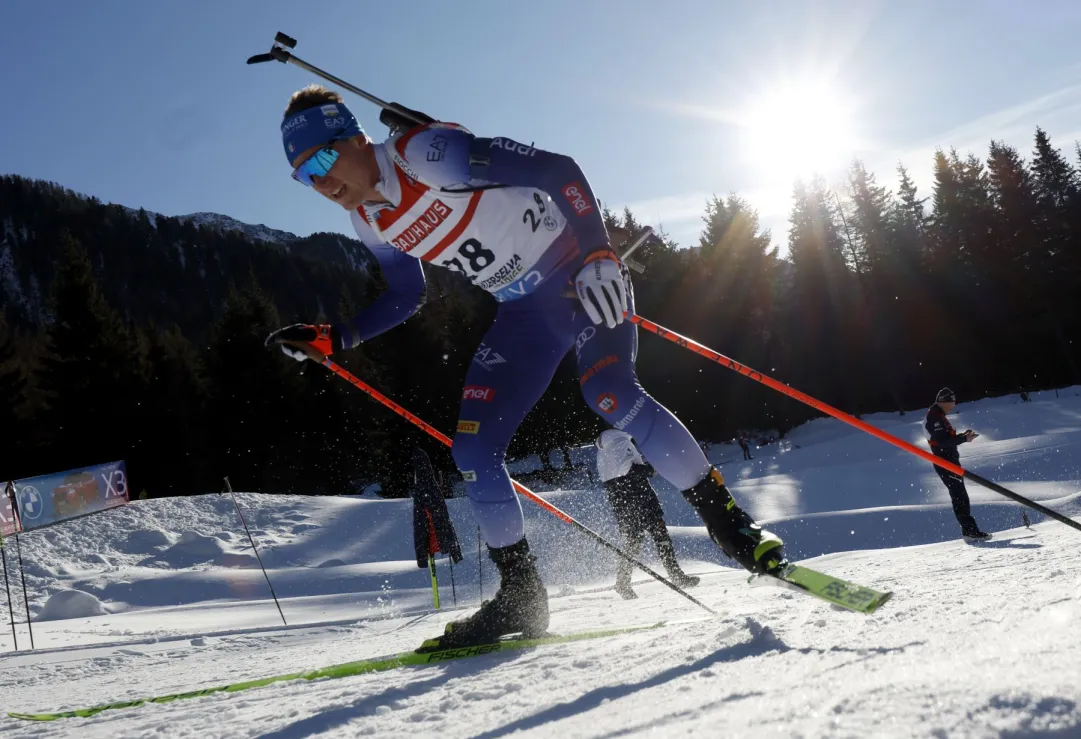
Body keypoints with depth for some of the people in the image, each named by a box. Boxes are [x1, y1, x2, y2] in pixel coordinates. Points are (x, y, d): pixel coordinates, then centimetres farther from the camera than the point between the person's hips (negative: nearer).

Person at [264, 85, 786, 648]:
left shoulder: (429, 152, -21)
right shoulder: (368, 220, 3)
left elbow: (558, 170, -21)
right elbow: (405, 298, 17)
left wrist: (599, 255, -31)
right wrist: (330, 340, 5)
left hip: (582, 276, -7)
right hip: (523, 314, 7)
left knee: (609, 397, -31)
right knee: (472, 448, -3)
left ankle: (729, 522, -16)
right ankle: (520, 597, 8)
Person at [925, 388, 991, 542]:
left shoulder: (938, 416, 19)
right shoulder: (935, 417, -14)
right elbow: (943, 441, -22)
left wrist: (963, 435, 8)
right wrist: (964, 438, -22)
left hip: (950, 461, 11)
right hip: (945, 463, -11)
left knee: (959, 496, 9)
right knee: (960, 496, -13)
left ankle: (969, 530, 10)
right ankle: (970, 530, -16)